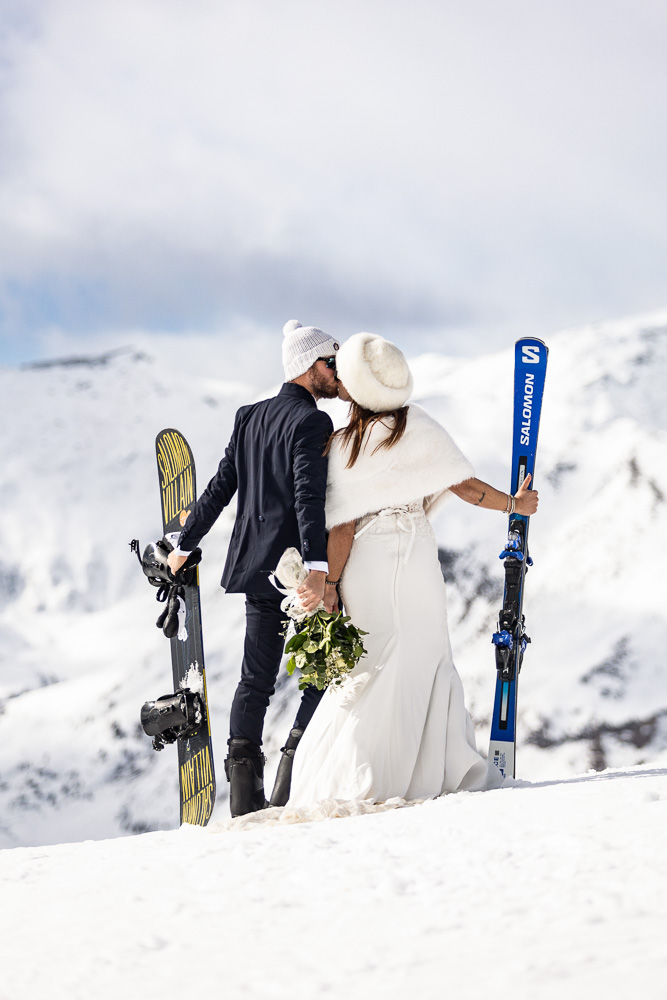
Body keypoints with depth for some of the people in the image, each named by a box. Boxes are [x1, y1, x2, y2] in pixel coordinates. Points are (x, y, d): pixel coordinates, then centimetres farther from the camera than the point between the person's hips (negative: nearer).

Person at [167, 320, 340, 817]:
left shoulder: (251, 417, 11)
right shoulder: (311, 422, -12)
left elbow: (220, 489, 15)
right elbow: (309, 499, -23)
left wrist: (185, 546, 24)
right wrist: (317, 566, -30)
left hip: (258, 566, 8)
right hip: (299, 563, -8)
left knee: (256, 678, 10)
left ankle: (245, 794, 7)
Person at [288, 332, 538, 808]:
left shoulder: (342, 444, -4)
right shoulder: (419, 426, 0)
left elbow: (342, 523, -6)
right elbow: (464, 484, 2)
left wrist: (330, 584, -2)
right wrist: (514, 503, 17)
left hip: (362, 563, 0)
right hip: (412, 557, 0)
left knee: (372, 669, 8)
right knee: (421, 664, 6)